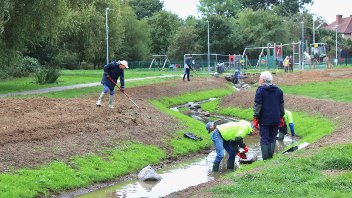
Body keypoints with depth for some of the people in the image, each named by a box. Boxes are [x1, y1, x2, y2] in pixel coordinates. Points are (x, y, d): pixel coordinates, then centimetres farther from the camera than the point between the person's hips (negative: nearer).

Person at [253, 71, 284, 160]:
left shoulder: (260, 90, -8)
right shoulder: (278, 90, 9)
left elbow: (257, 105, -10)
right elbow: (281, 105, 15)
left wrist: (255, 118, -7)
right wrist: (281, 117, 22)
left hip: (264, 120, -5)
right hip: (275, 119, 5)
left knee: (264, 139, 0)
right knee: (272, 138, 13)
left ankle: (265, 159, 0)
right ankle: (271, 156, 11)